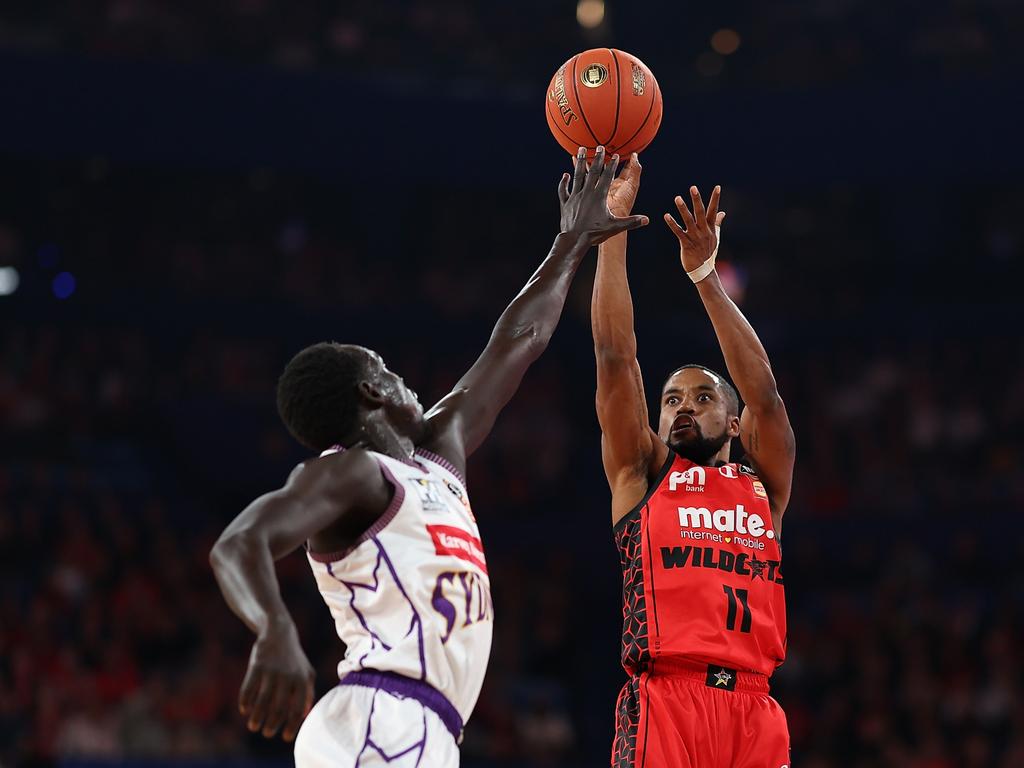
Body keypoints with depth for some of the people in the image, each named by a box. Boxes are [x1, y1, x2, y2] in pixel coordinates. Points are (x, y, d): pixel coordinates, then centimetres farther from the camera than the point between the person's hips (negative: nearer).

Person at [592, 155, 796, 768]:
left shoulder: (763, 488, 21)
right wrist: (613, 229, 7)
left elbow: (765, 393, 8)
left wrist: (705, 275, 5)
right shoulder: (642, 477, 16)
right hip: (666, 701, -3)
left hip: (753, 710, 3)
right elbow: (616, 356, 10)